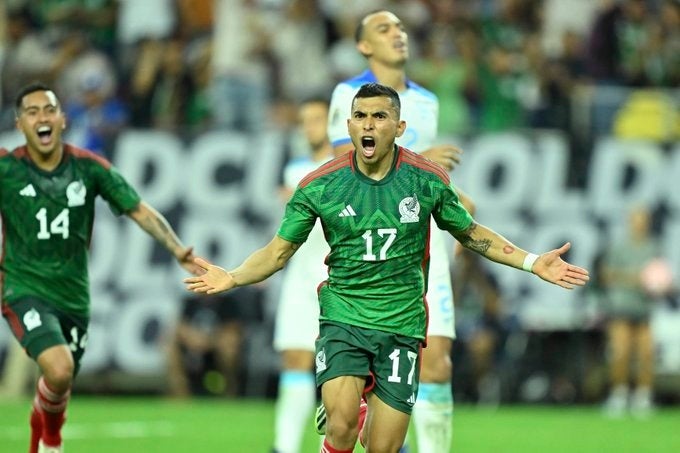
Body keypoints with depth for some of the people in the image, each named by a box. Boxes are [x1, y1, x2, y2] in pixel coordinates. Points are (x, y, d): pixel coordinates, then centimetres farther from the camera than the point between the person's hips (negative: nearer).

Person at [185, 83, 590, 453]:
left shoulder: (428, 179, -2)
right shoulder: (319, 185, -4)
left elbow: (472, 234, 13)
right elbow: (279, 251, 3)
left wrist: (533, 263, 4)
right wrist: (232, 278, -16)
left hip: (402, 326, 1)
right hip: (343, 318, -1)